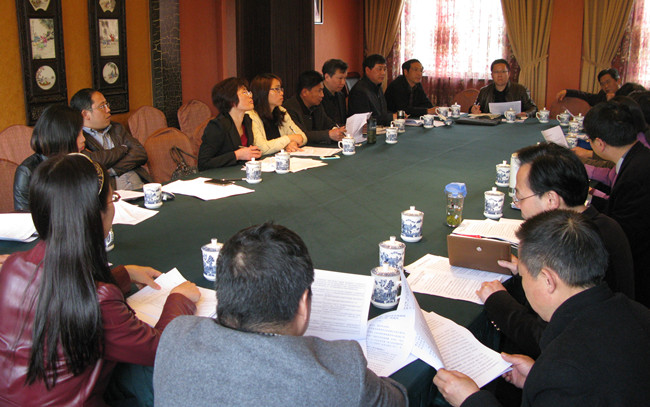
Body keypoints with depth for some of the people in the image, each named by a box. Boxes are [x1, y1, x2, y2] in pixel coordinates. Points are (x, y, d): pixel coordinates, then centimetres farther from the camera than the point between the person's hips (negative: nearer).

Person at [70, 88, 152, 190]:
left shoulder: (116, 128, 23)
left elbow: (141, 154, 11)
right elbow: (92, 161, -15)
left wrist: (112, 170, -5)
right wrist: (123, 148, 3)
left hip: (140, 187, 6)